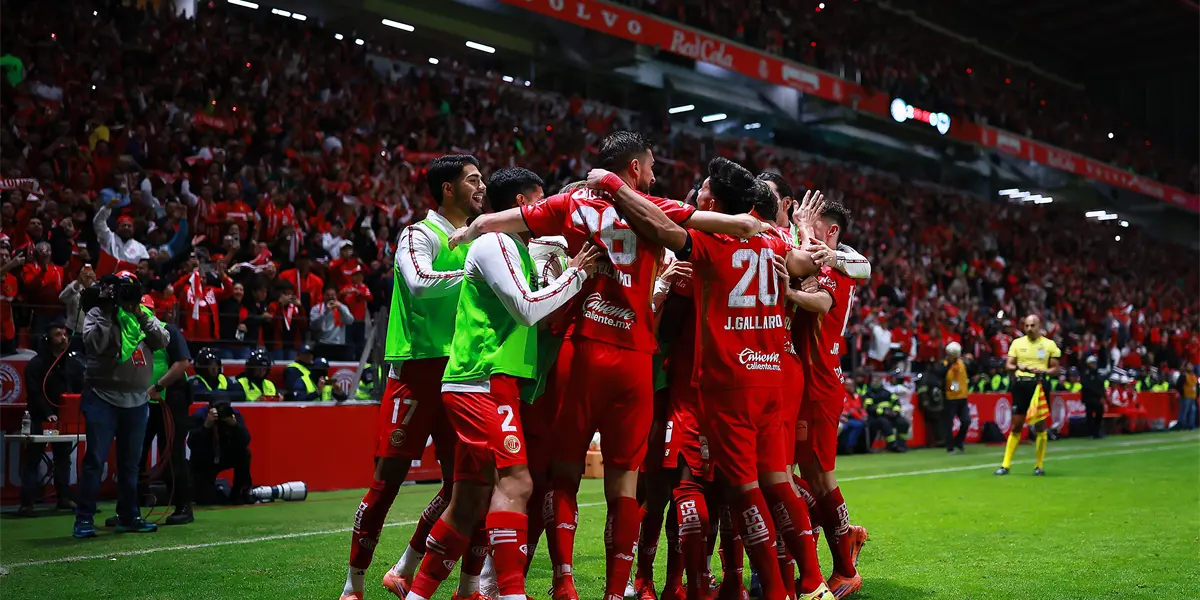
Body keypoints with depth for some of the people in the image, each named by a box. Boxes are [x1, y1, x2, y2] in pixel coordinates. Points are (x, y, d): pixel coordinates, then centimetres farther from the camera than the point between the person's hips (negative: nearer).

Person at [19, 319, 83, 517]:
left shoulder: (74, 363, 8)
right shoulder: (36, 364, -5)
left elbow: (82, 390, 7)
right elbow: (34, 393, -13)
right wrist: (47, 413, -24)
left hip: (65, 418, 4)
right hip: (41, 418, -4)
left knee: (63, 456, 10)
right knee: (33, 458, -4)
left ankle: (64, 497, 18)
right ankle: (27, 502, -6)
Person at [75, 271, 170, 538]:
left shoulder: (145, 315, 9)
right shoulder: (97, 314, -2)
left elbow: (162, 341, -4)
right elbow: (94, 344, -18)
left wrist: (141, 316, -12)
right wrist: (107, 313, -18)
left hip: (137, 401, 4)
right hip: (103, 398, -4)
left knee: (131, 462, 12)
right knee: (95, 460, -5)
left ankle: (128, 516, 22)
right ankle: (84, 518, 1)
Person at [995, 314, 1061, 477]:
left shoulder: (1050, 345, 4)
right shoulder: (1017, 343, 8)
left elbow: (1055, 369, 3)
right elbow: (1008, 365, 5)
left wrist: (1042, 371, -16)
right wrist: (1018, 367, -16)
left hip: (1039, 386, -1)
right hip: (1021, 385, 1)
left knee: (1040, 426, 2)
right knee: (1016, 426, 3)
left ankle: (1039, 466, 12)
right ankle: (1005, 465, 6)